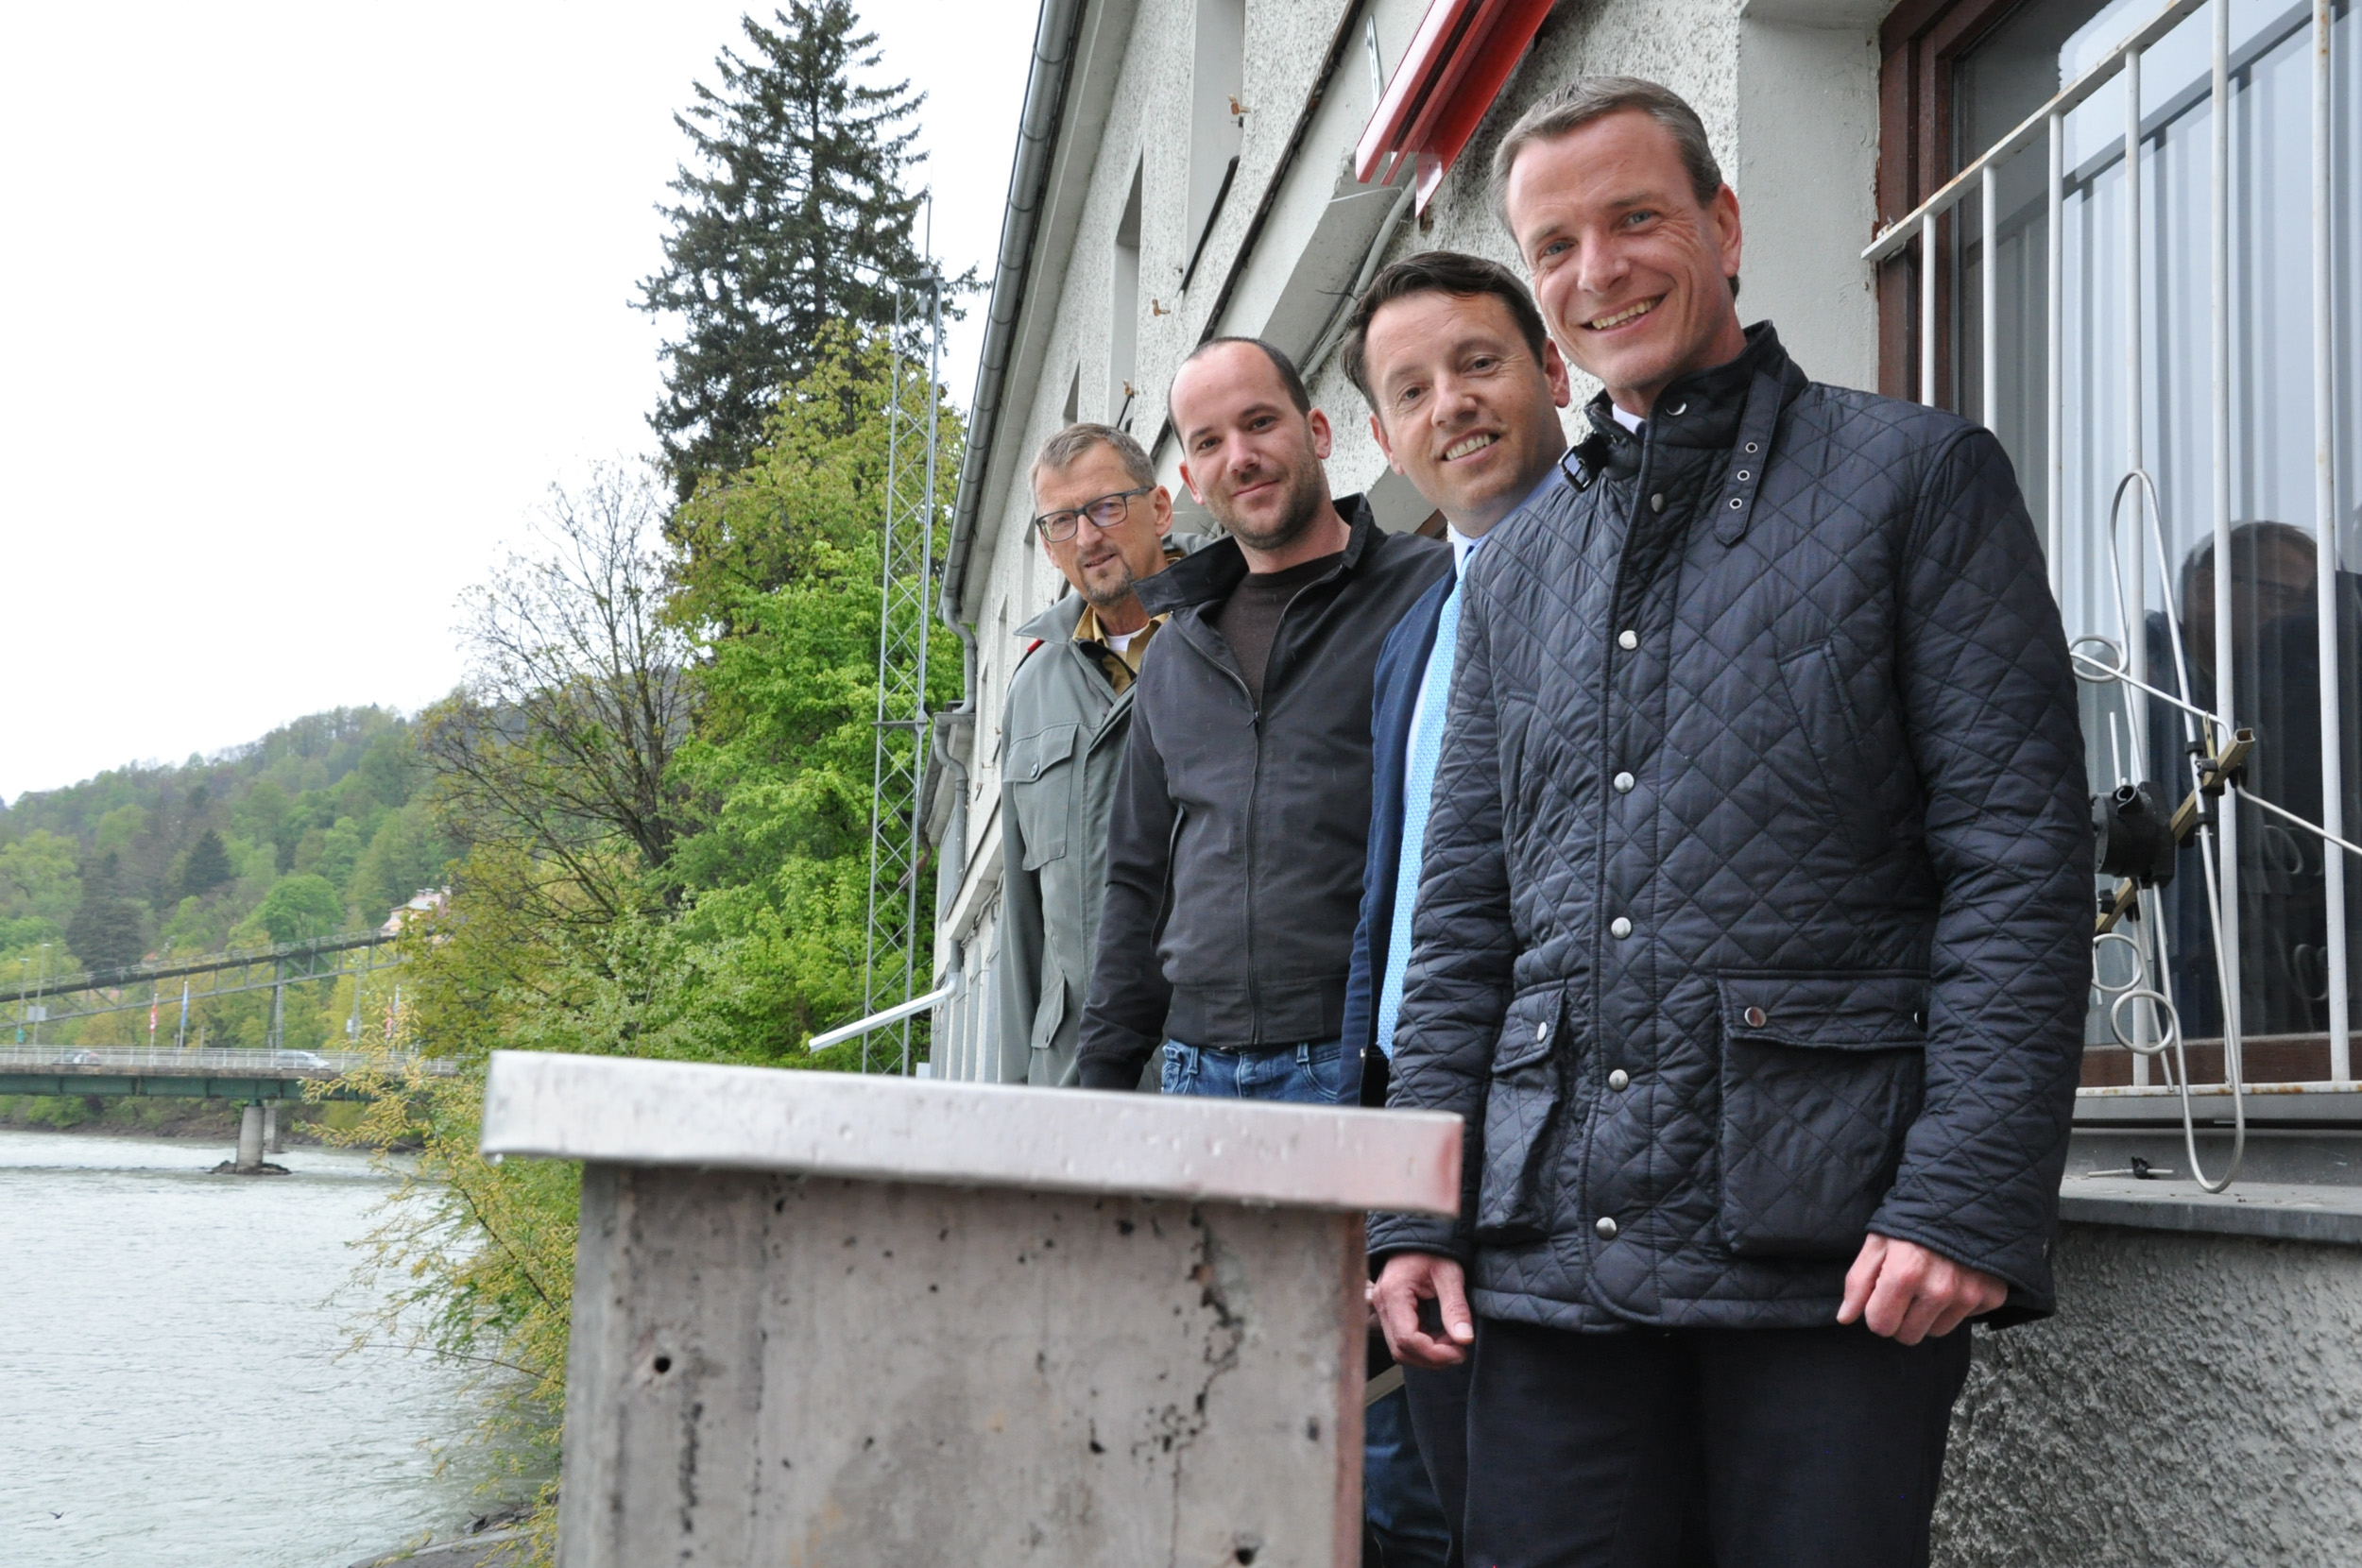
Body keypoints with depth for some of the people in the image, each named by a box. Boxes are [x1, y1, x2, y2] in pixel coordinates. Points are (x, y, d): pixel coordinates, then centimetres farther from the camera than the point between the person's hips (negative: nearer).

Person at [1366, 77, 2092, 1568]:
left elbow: (2020, 857, -4)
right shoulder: (1516, 571, 18)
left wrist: (1968, 1201, -14)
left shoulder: (1917, 477, 3)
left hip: (1833, 1244, -4)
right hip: (1554, 1247, 4)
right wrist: (1418, 1213, 6)